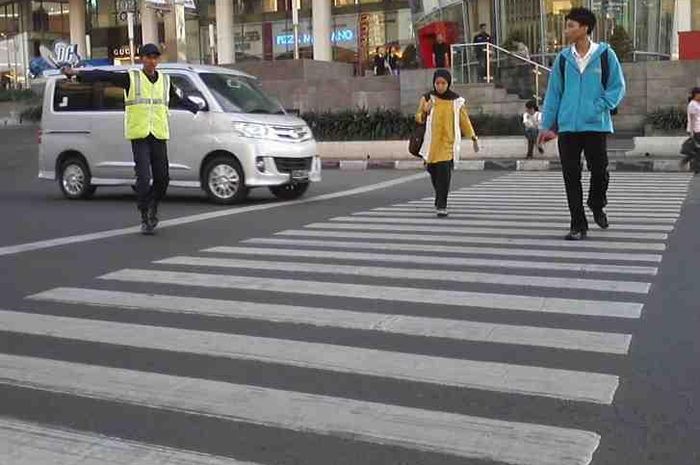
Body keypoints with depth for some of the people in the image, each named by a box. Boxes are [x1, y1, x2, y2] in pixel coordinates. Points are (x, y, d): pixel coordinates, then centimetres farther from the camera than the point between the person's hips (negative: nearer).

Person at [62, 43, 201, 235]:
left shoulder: (165, 81, 13)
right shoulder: (130, 78, 2)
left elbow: (180, 100, 26)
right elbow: (103, 76, -6)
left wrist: (199, 109, 28)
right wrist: (77, 73, -15)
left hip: (159, 135, 3)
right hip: (139, 135, -3)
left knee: (162, 178, 3)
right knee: (143, 178, -10)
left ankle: (153, 207, 29)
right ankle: (145, 218, 0)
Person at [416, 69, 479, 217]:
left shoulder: (457, 101, 2)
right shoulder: (427, 98, 1)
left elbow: (464, 120, 8)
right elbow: (419, 119, 2)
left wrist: (474, 138, 2)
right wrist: (425, 111, -20)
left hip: (448, 142, -1)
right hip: (432, 142, 2)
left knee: (444, 173, -16)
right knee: (435, 174, 10)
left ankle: (441, 206, -16)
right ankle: (440, 201, 35)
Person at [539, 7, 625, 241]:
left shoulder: (605, 54, -1)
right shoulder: (563, 58, 6)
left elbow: (618, 86, 3)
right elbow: (553, 92, 9)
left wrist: (600, 107, -12)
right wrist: (547, 125, 6)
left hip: (596, 126, -2)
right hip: (567, 127, 2)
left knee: (599, 171, 0)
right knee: (571, 177, 2)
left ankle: (597, 206, 33)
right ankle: (578, 226, 11)